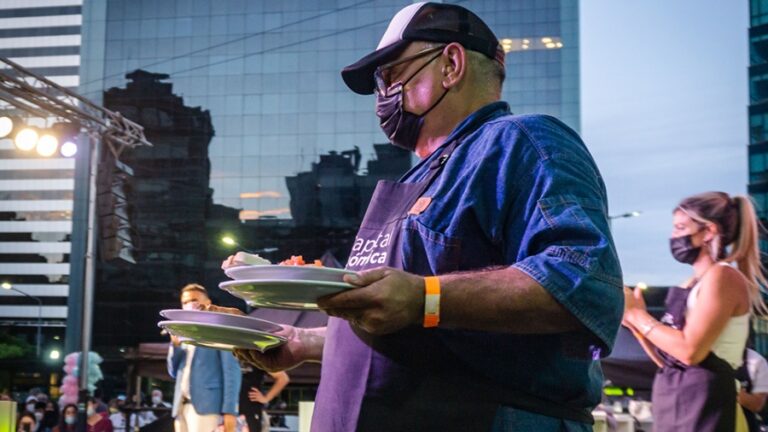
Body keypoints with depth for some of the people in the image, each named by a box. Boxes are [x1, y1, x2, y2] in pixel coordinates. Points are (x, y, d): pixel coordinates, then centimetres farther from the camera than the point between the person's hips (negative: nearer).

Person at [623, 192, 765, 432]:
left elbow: (690, 351, -19)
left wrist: (637, 314, -9)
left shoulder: (722, 276, -8)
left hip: (701, 404, -9)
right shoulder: (694, 284, 19)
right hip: (674, 403, 9)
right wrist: (632, 321, 8)